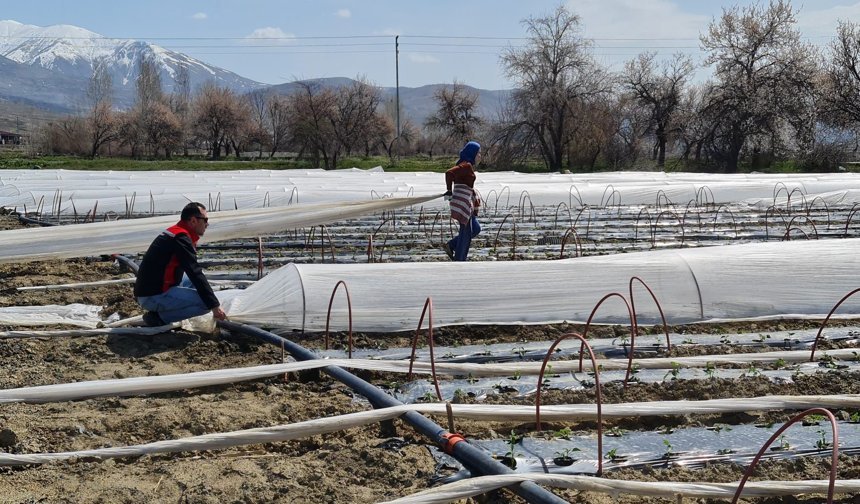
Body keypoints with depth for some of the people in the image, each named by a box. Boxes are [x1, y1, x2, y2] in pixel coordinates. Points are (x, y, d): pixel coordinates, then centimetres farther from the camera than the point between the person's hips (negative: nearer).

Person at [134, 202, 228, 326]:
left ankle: (159, 311, 10)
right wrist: (215, 306, -18)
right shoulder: (181, 238, -17)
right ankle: (159, 317, -8)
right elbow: (196, 273, -20)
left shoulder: (173, 232, 14)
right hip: (153, 297, -10)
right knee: (206, 303, -17)